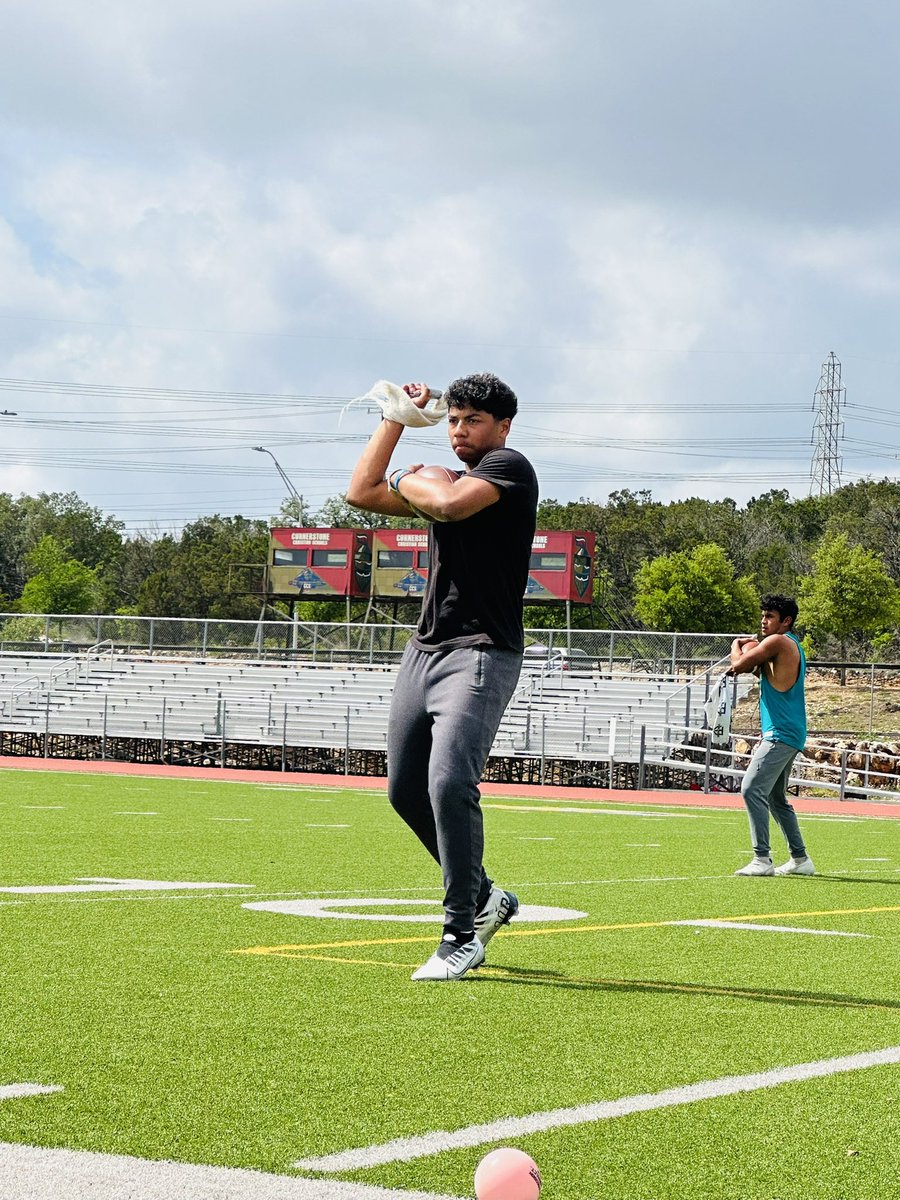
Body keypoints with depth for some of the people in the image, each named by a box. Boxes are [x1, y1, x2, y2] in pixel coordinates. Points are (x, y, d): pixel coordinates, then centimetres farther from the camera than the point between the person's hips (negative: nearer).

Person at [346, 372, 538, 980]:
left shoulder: (509, 466, -4)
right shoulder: (441, 479, 20)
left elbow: (451, 504, -22)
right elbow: (361, 493, 18)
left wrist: (407, 478, -2)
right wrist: (398, 418, 18)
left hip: (482, 654, -9)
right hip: (425, 650, 9)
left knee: (449, 784, -22)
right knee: (407, 790, 11)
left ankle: (461, 936, -14)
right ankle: (484, 897, 28)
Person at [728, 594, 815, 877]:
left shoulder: (778, 642, -11)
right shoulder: (792, 646, 21)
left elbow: (738, 665, -9)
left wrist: (737, 645, 12)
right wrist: (752, 664, 8)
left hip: (781, 734, -11)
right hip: (788, 734, 11)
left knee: (752, 789, -17)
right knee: (776, 798, 18)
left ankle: (762, 859, -21)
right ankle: (800, 859, 22)